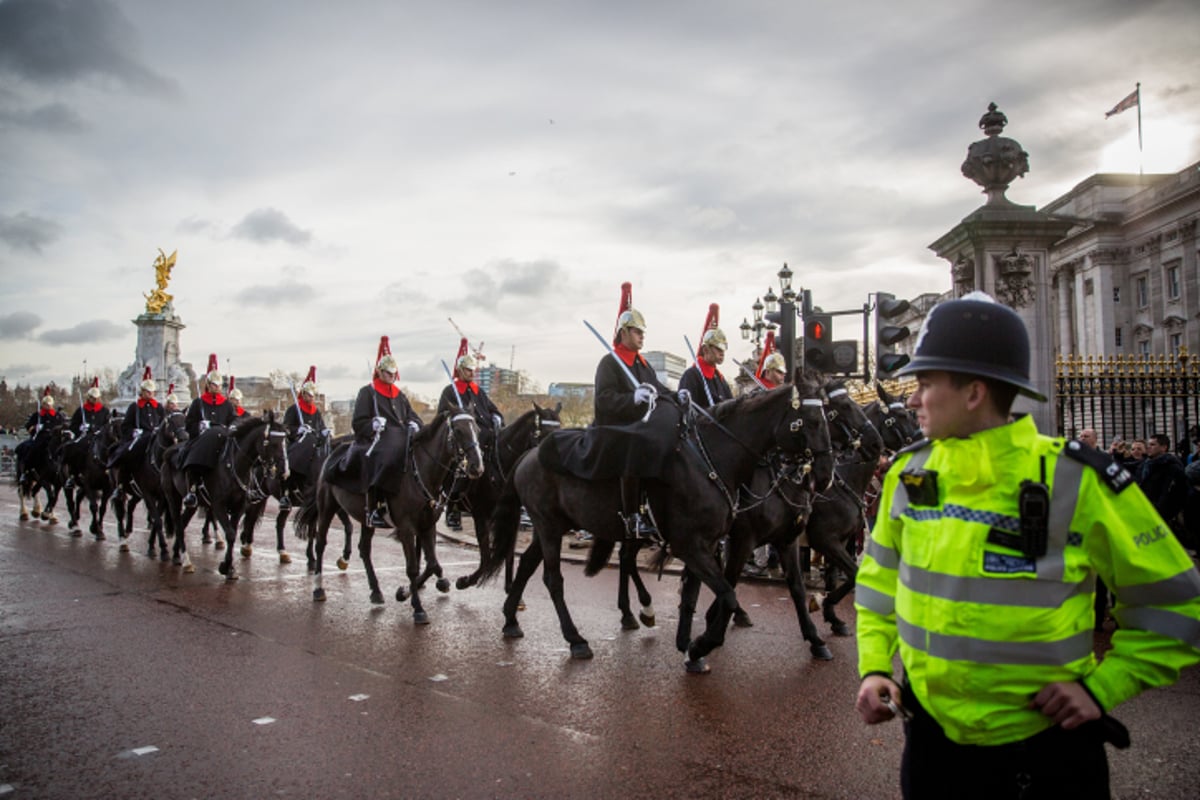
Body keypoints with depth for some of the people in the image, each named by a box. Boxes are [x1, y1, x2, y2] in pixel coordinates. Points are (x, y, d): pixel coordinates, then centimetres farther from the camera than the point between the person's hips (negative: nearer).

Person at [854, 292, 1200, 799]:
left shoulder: (1078, 484, -16)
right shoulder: (909, 473, -3)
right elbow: (880, 580, 10)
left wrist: (1103, 685, -12)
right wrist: (874, 668, 0)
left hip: (1047, 752, -3)